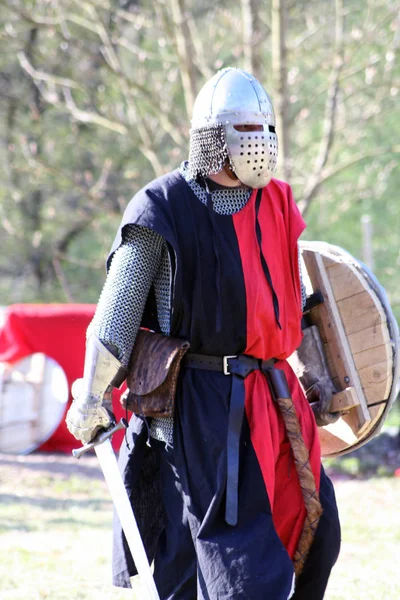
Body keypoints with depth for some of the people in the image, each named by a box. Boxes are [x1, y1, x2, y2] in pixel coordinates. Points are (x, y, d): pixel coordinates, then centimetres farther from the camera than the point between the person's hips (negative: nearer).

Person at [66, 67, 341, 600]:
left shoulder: (277, 205, 12)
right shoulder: (165, 210, -6)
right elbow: (118, 311, -6)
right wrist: (93, 399, -8)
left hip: (272, 399, 7)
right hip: (198, 401, -6)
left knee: (314, 527, 4)